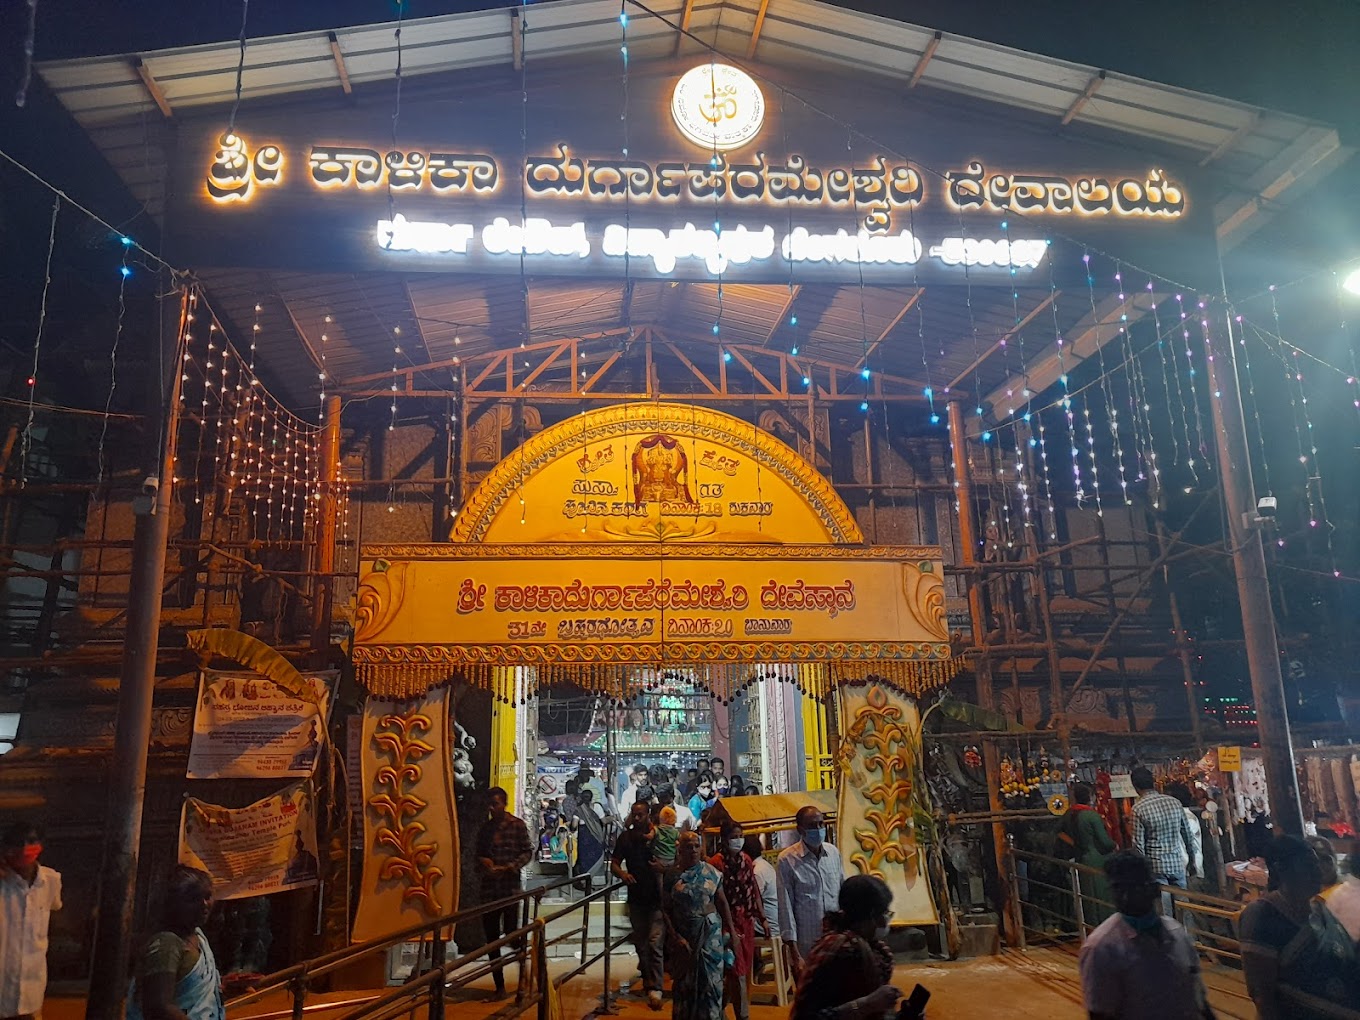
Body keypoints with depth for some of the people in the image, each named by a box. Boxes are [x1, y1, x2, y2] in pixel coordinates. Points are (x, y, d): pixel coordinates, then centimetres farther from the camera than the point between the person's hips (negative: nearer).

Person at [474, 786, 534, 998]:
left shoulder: (517, 825, -2)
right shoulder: (485, 827, 12)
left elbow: (527, 852, -4)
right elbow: (478, 853, 19)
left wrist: (510, 867, -17)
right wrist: (482, 862, -3)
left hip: (511, 887, -5)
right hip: (489, 888, 5)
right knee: (491, 938, 7)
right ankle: (499, 986, 17)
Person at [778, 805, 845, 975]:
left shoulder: (834, 853, 3)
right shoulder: (787, 860, -11)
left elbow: (844, 894, 10)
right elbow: (785, 908, -9)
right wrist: (795, 955, -11)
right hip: (806, 948, -4)